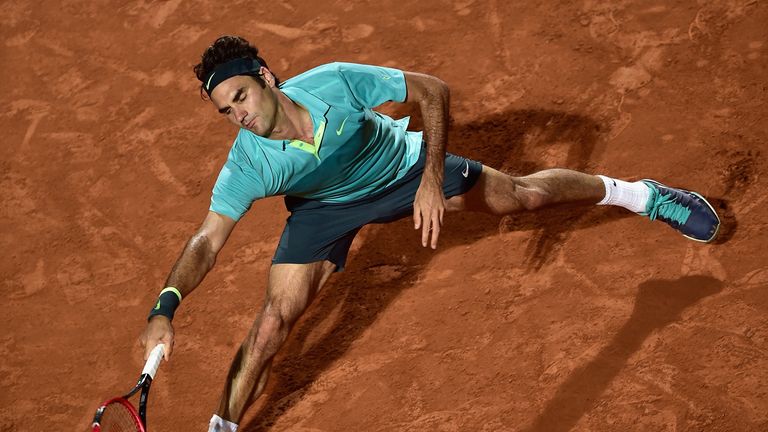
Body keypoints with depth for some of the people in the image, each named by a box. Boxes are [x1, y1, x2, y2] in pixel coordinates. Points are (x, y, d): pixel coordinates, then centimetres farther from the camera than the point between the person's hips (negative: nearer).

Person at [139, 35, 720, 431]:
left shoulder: (334, 82, -37)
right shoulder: (246, 166, -33)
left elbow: (433, 91, -25)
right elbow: (207, 243, -32)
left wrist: (432, 181, -30)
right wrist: (165, 308, -49)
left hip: (403, 168, 0)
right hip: (325, 207, 0)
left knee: (525, 195, 8)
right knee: (274, 321, -13)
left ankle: (639, 195, 36)